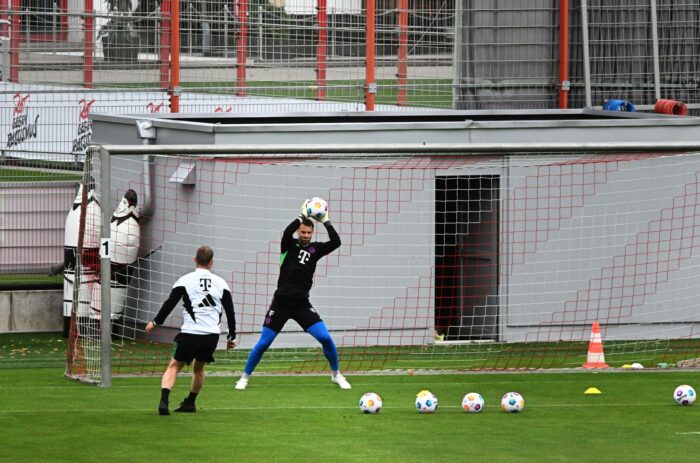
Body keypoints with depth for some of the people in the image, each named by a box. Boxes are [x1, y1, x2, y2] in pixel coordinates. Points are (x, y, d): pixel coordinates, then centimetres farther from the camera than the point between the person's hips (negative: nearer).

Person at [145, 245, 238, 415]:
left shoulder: (185, 280, 2)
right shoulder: (221, 283, 10)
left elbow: (169, 304, 1)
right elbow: (230, 312, 12)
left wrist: (155, 322, 16)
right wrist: (231, 337, 21)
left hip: (189, 333, -3)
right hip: (212, 334, 3)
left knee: (174, 366, 4)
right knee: (199, 367, 24)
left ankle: (164, 400, -16)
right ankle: (190, 403, 29)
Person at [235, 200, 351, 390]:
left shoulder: (315, 248, 8)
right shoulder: (290, 245, 1)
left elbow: (336, 242, -7)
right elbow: (286, 232, -22)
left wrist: (325, 221, -11)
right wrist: (302, 217, -20)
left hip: (302, 304, 2)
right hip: (281, 302, -2)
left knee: (326, 338, -8)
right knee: (263, 343, -2)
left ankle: (336, 374, 12)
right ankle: (245, 377, 14)